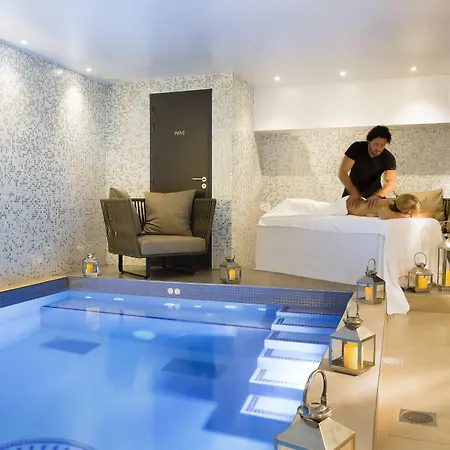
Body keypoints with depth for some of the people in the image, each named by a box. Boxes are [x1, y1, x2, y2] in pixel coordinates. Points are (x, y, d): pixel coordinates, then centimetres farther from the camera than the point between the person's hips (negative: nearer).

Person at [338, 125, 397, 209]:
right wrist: (354, 193, -37)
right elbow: (342, 172, -24)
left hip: (374, 193, 0)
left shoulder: (388, 158, -19)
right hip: (352, 191, 0)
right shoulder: (356, 148, -20)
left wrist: (378, 195, -49)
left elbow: (391, 182, -28)